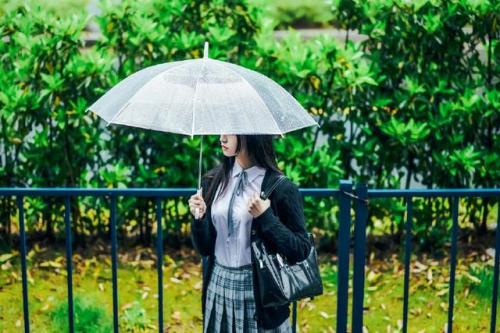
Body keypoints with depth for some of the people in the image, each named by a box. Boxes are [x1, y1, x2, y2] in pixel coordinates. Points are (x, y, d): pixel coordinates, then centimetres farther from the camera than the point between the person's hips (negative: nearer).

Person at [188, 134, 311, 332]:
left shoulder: (280, 188, -10)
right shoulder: (213, 181, 4)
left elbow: (301, 250, -10)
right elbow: (204, 248, 7)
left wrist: (266, 216, -20)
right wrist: (198, 219, -13)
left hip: (259, 291, -4)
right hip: (218, 289, 4)